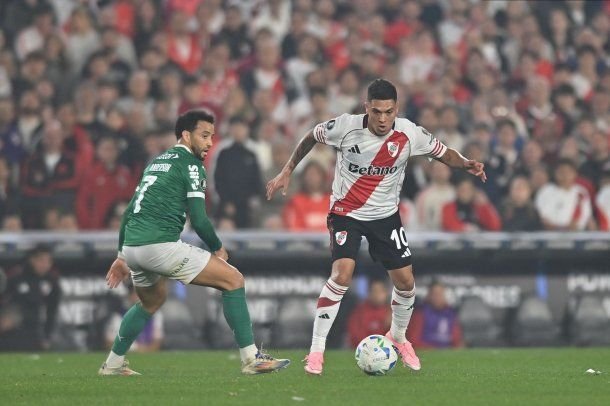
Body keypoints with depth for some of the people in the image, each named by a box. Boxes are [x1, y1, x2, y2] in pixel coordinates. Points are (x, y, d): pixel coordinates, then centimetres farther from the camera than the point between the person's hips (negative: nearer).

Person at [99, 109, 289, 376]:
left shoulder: (157, 162, 23)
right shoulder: (190, 165, -2)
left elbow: (130, 211, 25)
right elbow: (198, 220, -9)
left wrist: (122, 256, 30)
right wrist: (218, 249, 8)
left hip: (131, 245, 9)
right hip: (160, 244, -9)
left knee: (152, 301, 36)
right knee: (233, 280, -3)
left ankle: (113, 364, 37)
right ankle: (251, 358, -8)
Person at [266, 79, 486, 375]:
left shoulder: (410, 134, -14)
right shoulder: (345, 127, -19)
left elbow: (443, 153, 1)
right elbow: (311, 137, 1)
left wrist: (465, 164, -20)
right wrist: (287, 172, 3)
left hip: (385, 214, 3)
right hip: (345, 212, -3)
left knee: (405, 281, 2)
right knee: (342, 274, -22)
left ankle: (398, 337, 33)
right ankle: (316, 351, -14)